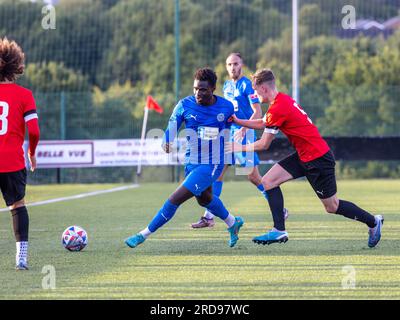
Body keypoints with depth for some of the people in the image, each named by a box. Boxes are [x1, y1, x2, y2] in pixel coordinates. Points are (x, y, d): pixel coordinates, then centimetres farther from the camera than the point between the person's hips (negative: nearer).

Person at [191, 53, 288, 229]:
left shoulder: (247, 85, -10)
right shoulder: (227, 85, 13)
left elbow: (258, 112, -17)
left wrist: (243, 129, -28)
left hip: (245, 134, -7)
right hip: (229, 133, 7)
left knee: (253, 176, -6)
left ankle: (280, 210, 9)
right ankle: (209, 217, 4)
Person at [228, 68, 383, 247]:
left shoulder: (277, 109, -22)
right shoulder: (282, 99, 7)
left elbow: (264, 145, -14)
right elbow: (263, 124, 22)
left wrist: (241, 148, 0)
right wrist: (237, 121, 16)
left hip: (318, 159, -10)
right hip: (304, 156, 10)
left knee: (332, 207, 3)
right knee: (268, 181, 1)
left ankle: (373, 222, 21)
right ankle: (279, 231, 0)